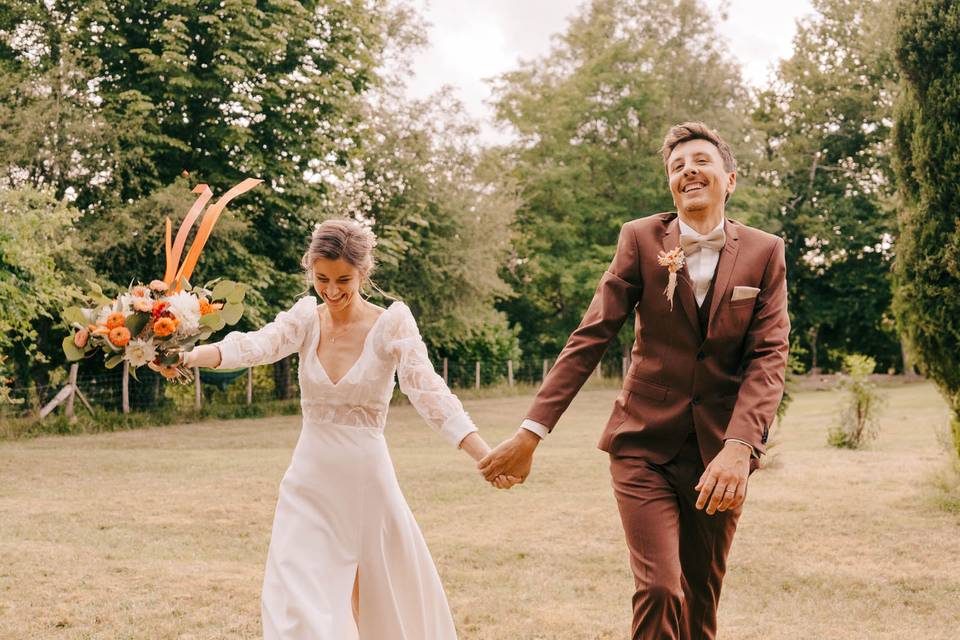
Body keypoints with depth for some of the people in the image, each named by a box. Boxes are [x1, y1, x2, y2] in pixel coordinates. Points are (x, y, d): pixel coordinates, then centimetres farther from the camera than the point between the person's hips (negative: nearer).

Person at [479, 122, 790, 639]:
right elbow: (590, 338, -5)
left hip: (720, 453, 2)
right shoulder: (641, 239, -3)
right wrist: (532, 432, -11)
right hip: (643, 445, -1)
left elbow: (768, 356, -9)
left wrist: (740, 448, -25)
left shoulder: (764, 253, -1)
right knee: (659, 589, -16)